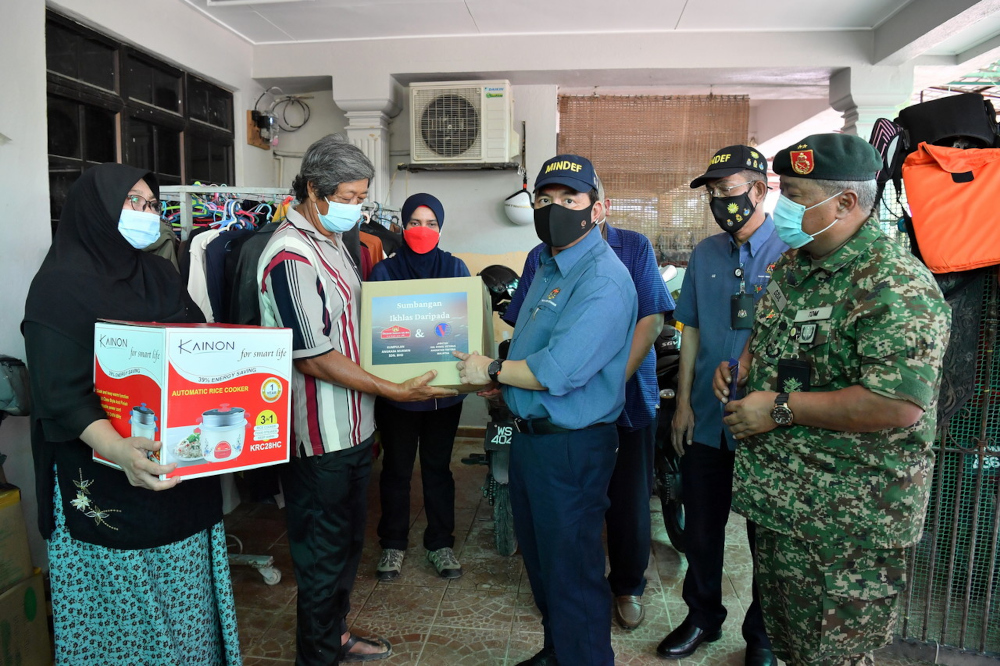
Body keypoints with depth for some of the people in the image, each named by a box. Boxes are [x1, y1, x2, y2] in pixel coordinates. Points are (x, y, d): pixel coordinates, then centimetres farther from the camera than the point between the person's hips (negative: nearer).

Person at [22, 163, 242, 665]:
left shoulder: (162, 275, 12)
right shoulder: (61, 285, -8)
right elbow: (62, 394, -17)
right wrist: (115, 447, -35)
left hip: (181, 473, 6)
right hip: (106, 485, -5)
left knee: (184, 590, 13)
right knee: (122, 602, 5)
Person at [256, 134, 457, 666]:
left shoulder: (331, 241, 11)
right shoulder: (291, 256, -21)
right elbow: (313, 359, -23)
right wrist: (394, 391, -21)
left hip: (353, 429, 10)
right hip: (320, 441, -10)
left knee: (348, 541, 23)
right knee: (324, 554, 8)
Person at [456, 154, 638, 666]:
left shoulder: (603, 279, -20)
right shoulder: (549, 269, 12)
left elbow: (558, 371, -29)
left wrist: (492, 370, -14)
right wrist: (491, 383, 5)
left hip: (571, 446, -10)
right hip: (528, 434, 10)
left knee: (571, 572, 7)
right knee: (539, 560, 24)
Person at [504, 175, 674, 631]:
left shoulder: (635, 248, -1)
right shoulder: (541, 257, 4)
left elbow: (650, 320, -9)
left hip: (629, 401, -1)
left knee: (628, 502, 11)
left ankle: (627, 587, 34)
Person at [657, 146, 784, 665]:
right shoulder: (705, 255, 6)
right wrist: (683, 402, 5)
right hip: (706, 420, 4)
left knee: (767, 533, 13)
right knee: (701, 527, 16)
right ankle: (702, 617, 39)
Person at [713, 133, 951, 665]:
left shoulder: (895, 286, -22)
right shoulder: (792, 264, 7)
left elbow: (899, 404, -31)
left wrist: (779, 409, -24)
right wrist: (741, 362, 4)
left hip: (848, 521, -8)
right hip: (779, 498, 8)